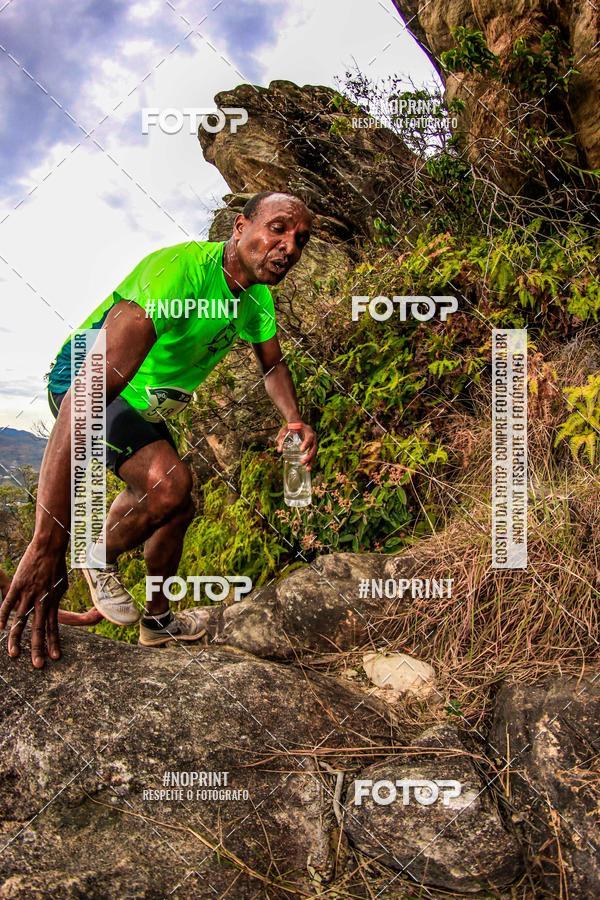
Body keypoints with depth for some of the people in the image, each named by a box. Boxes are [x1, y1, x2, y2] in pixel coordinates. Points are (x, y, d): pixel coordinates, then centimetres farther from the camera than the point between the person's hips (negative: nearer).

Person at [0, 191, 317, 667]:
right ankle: (101, 557, 2)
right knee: (170, 483, -31)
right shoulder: (179, 270, -37)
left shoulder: (258, 299, -9)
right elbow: (93, 384, -47)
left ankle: (159, 619, 42)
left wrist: (294, 422, -17)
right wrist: (48, 542, -53)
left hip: (147, 408, 9)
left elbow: (273, 366, 10)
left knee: (180, 507, 17)